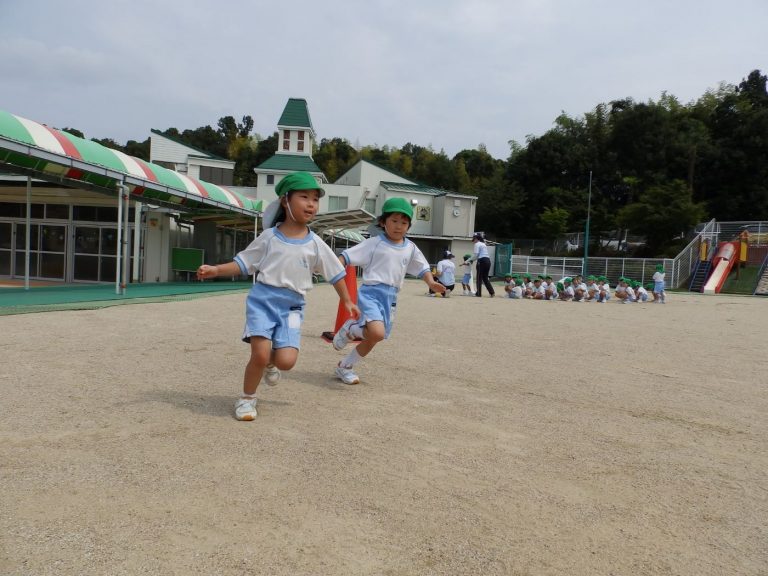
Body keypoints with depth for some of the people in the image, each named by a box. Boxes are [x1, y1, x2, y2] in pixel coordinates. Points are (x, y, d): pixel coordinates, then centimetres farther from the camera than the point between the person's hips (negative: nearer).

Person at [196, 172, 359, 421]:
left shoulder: (315, 244, 2)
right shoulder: (269, 236, 0)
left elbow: (335, 273, 13)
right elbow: (243, 263, 6)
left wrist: (346, 301, 17)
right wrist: (216, 270, -8)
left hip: (291, 306, 1)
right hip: (262, 300, -1)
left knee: (286, 360, -13)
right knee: (260, 354, -15)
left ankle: (270, 363, 25)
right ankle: (246, 398, 12)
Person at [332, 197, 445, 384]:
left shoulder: (410, 248, 10)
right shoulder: (374, 243, -5)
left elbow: (422, 268, 17)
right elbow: (347, 257, -6)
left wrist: (431, 282, -1)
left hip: (390, 298, 6)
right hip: (370, 292, -6)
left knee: (372, 339, 13)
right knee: (377, 333, -28)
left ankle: (345, 367, 33)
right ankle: (350, 329, 3)